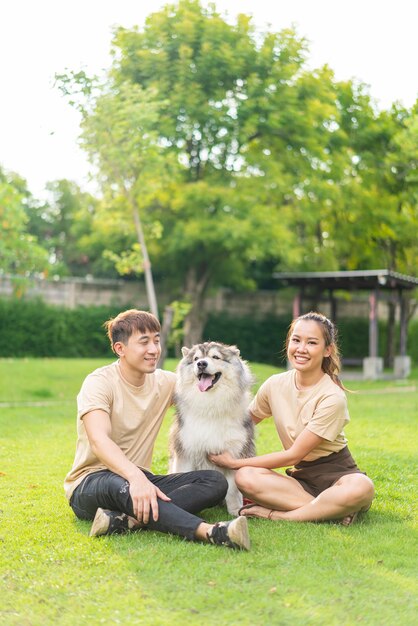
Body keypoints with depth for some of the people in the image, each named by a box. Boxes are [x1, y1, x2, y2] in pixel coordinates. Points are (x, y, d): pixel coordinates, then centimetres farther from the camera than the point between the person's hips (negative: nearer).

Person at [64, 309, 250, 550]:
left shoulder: (165, 382, 7)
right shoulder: (99, 383, -12)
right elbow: (99, 441, -30)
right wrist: (136, 477, -47)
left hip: (139, 480, 6)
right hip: (90, 485, -6)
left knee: (216, 481, -15)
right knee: (120, 484, -41)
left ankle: (124, 520, -35)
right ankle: (209, 532, -53)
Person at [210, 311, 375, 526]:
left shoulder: (332, 397, -16)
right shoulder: (275, 385, -1)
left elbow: (293, 455, -14)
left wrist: (235, 462, -11)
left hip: (335, 473, -4)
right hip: (299, 476, 4)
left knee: (361, 489, -39)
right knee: (245, 477, -25)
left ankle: (277, 514, -25)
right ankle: (330, 510, -23)